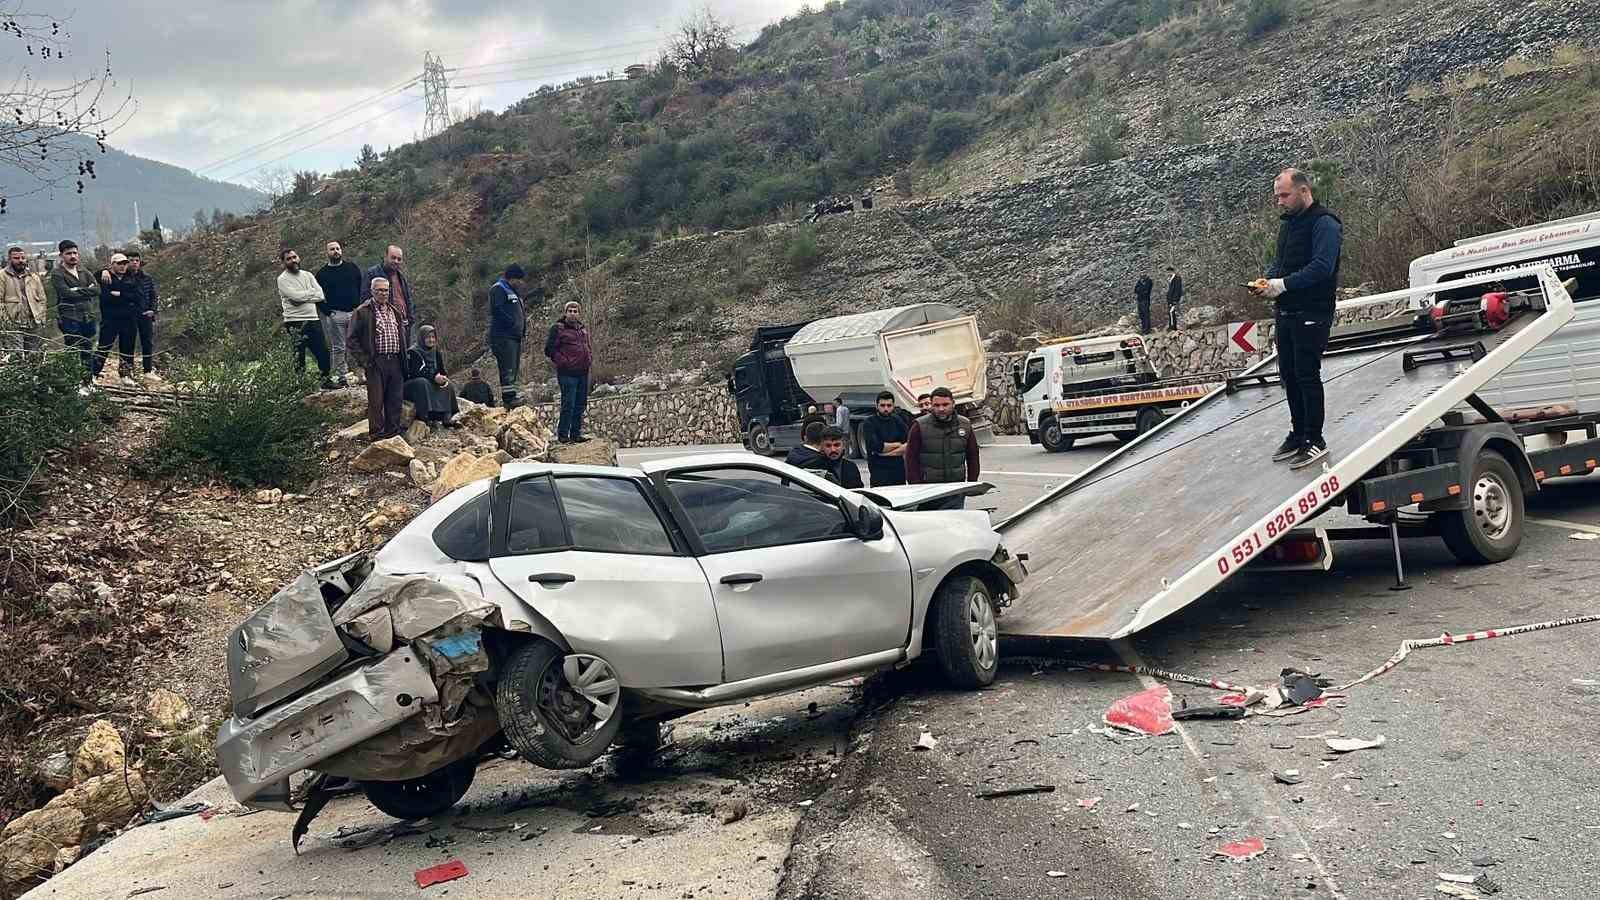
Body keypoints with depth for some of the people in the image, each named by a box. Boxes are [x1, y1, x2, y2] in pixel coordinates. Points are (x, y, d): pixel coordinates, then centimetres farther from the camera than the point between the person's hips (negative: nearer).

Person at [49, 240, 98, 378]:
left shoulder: (84, 272, 16)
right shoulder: (57, 273, -1)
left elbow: (97, 289, 1)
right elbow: (66, 293, -14)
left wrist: (78, 291, -8)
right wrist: (86, 292, -5)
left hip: (87, 316, 6)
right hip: (69, 318, -6)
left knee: (88, 351, 9)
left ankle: (88, 380, 16)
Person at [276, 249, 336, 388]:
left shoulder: (308, 275, 13)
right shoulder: (283, 279, -3)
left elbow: (320, 296, 1)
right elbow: (296, 296, -18)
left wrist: (303, 296, -10)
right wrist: (311, 293, -4)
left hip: (313, 319, 5)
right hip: (295, 323, -5)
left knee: (323, 353, 9)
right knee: (298, 357, -1)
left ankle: (326, 381, 24)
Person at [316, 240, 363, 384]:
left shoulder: (352, 267, 12)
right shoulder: (322, 273, 7)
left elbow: (362, 287, 14)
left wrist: (361, 307, 4)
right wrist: (327, 311, -7)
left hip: (355, 312, 2)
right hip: (335, 314, -2)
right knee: (338, 348, -2)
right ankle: (341, 376, 0)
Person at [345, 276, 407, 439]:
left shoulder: (395, 311, 17)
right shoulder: (362, 312, -3)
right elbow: (351, 340, -4)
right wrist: (364, 360, -11)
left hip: (395, 362, 6)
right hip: (376, 363, -6)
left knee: (395, 400, 7)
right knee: (376, 401, -3)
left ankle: (393, 433, 17)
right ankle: (376, 435, 4)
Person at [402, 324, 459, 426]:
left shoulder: (436, 353, 11)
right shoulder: (413, 352, -11)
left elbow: (442, 370, 8)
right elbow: (414, 372, -22)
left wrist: (443, 377, -18)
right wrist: (434, 377, -32)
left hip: (431, 383, 7)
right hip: (412, 385, -6)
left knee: (448, 386, -15)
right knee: (423, 383, -36)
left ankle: (446, 417, -21)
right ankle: (424, 417, -43)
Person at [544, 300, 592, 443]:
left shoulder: (582, 329, 17)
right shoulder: (558, 328, -3)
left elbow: (589, 346, 29)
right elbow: (550, 349, -8)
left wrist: (589, 359, 11)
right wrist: (563, 362, -13)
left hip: (583, 372, 7)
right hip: (567, 373, -7)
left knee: (580, 404, 9)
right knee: (568, 404, -8)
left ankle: (576, 434, 16)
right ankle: (562, 435, -2)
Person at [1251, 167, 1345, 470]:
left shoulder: (1324, 223, -12)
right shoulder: (1288, 222, 16)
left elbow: (1322, 267, -23)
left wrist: (1282, 284, -26)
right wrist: (1267, 280, 3)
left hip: (1311, 314, -9)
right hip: (1285, 313, 9)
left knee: (1307, 376, -6)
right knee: (1288, 375, 13)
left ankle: (1315, 440, 3)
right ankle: (1298, 433, 24)